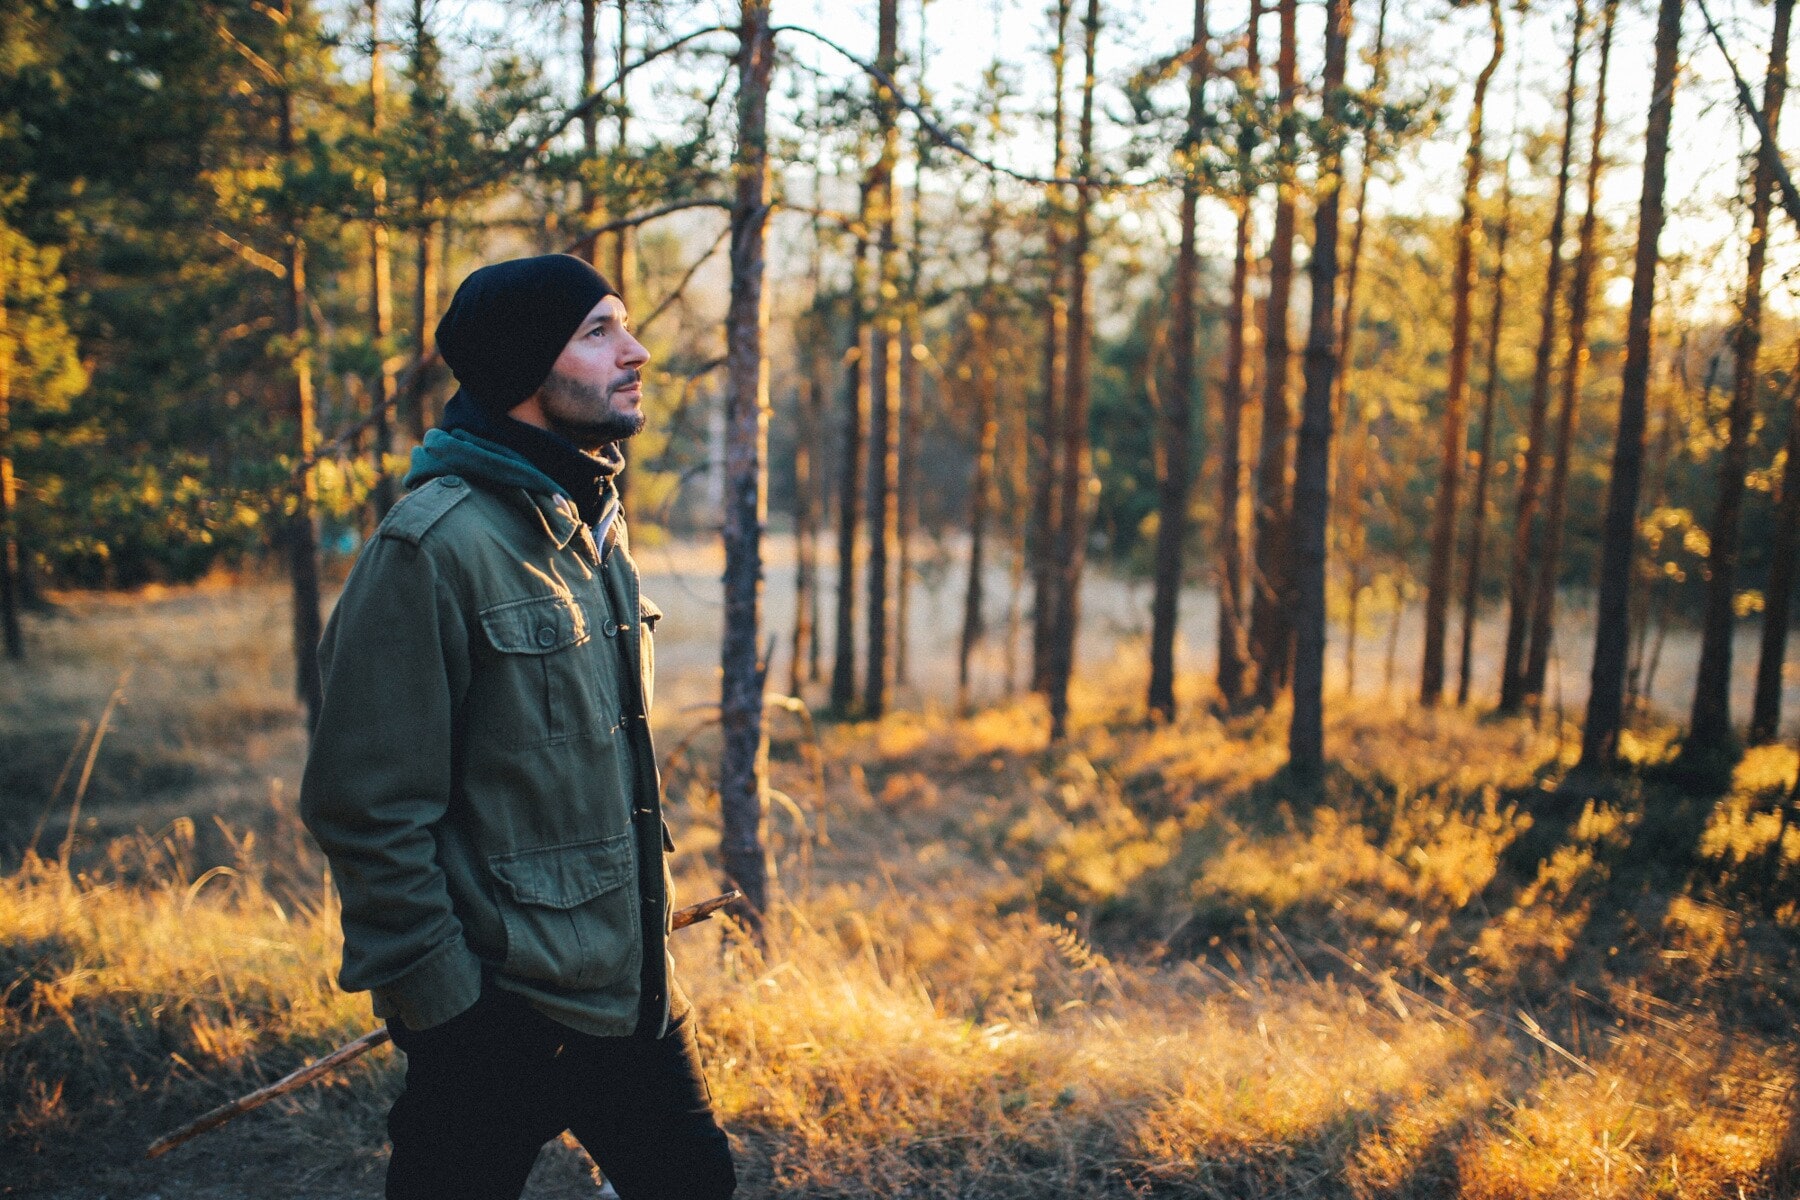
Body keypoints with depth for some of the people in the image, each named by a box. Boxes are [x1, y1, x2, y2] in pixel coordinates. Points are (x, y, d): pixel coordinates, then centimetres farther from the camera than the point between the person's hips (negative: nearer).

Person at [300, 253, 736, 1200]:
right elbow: (369, 807, -19)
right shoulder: (433, 544, -18)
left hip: (635, 986, 8)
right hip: (502, 1015, -8)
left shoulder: (596, 527, 9)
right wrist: (440, 1004, -17)